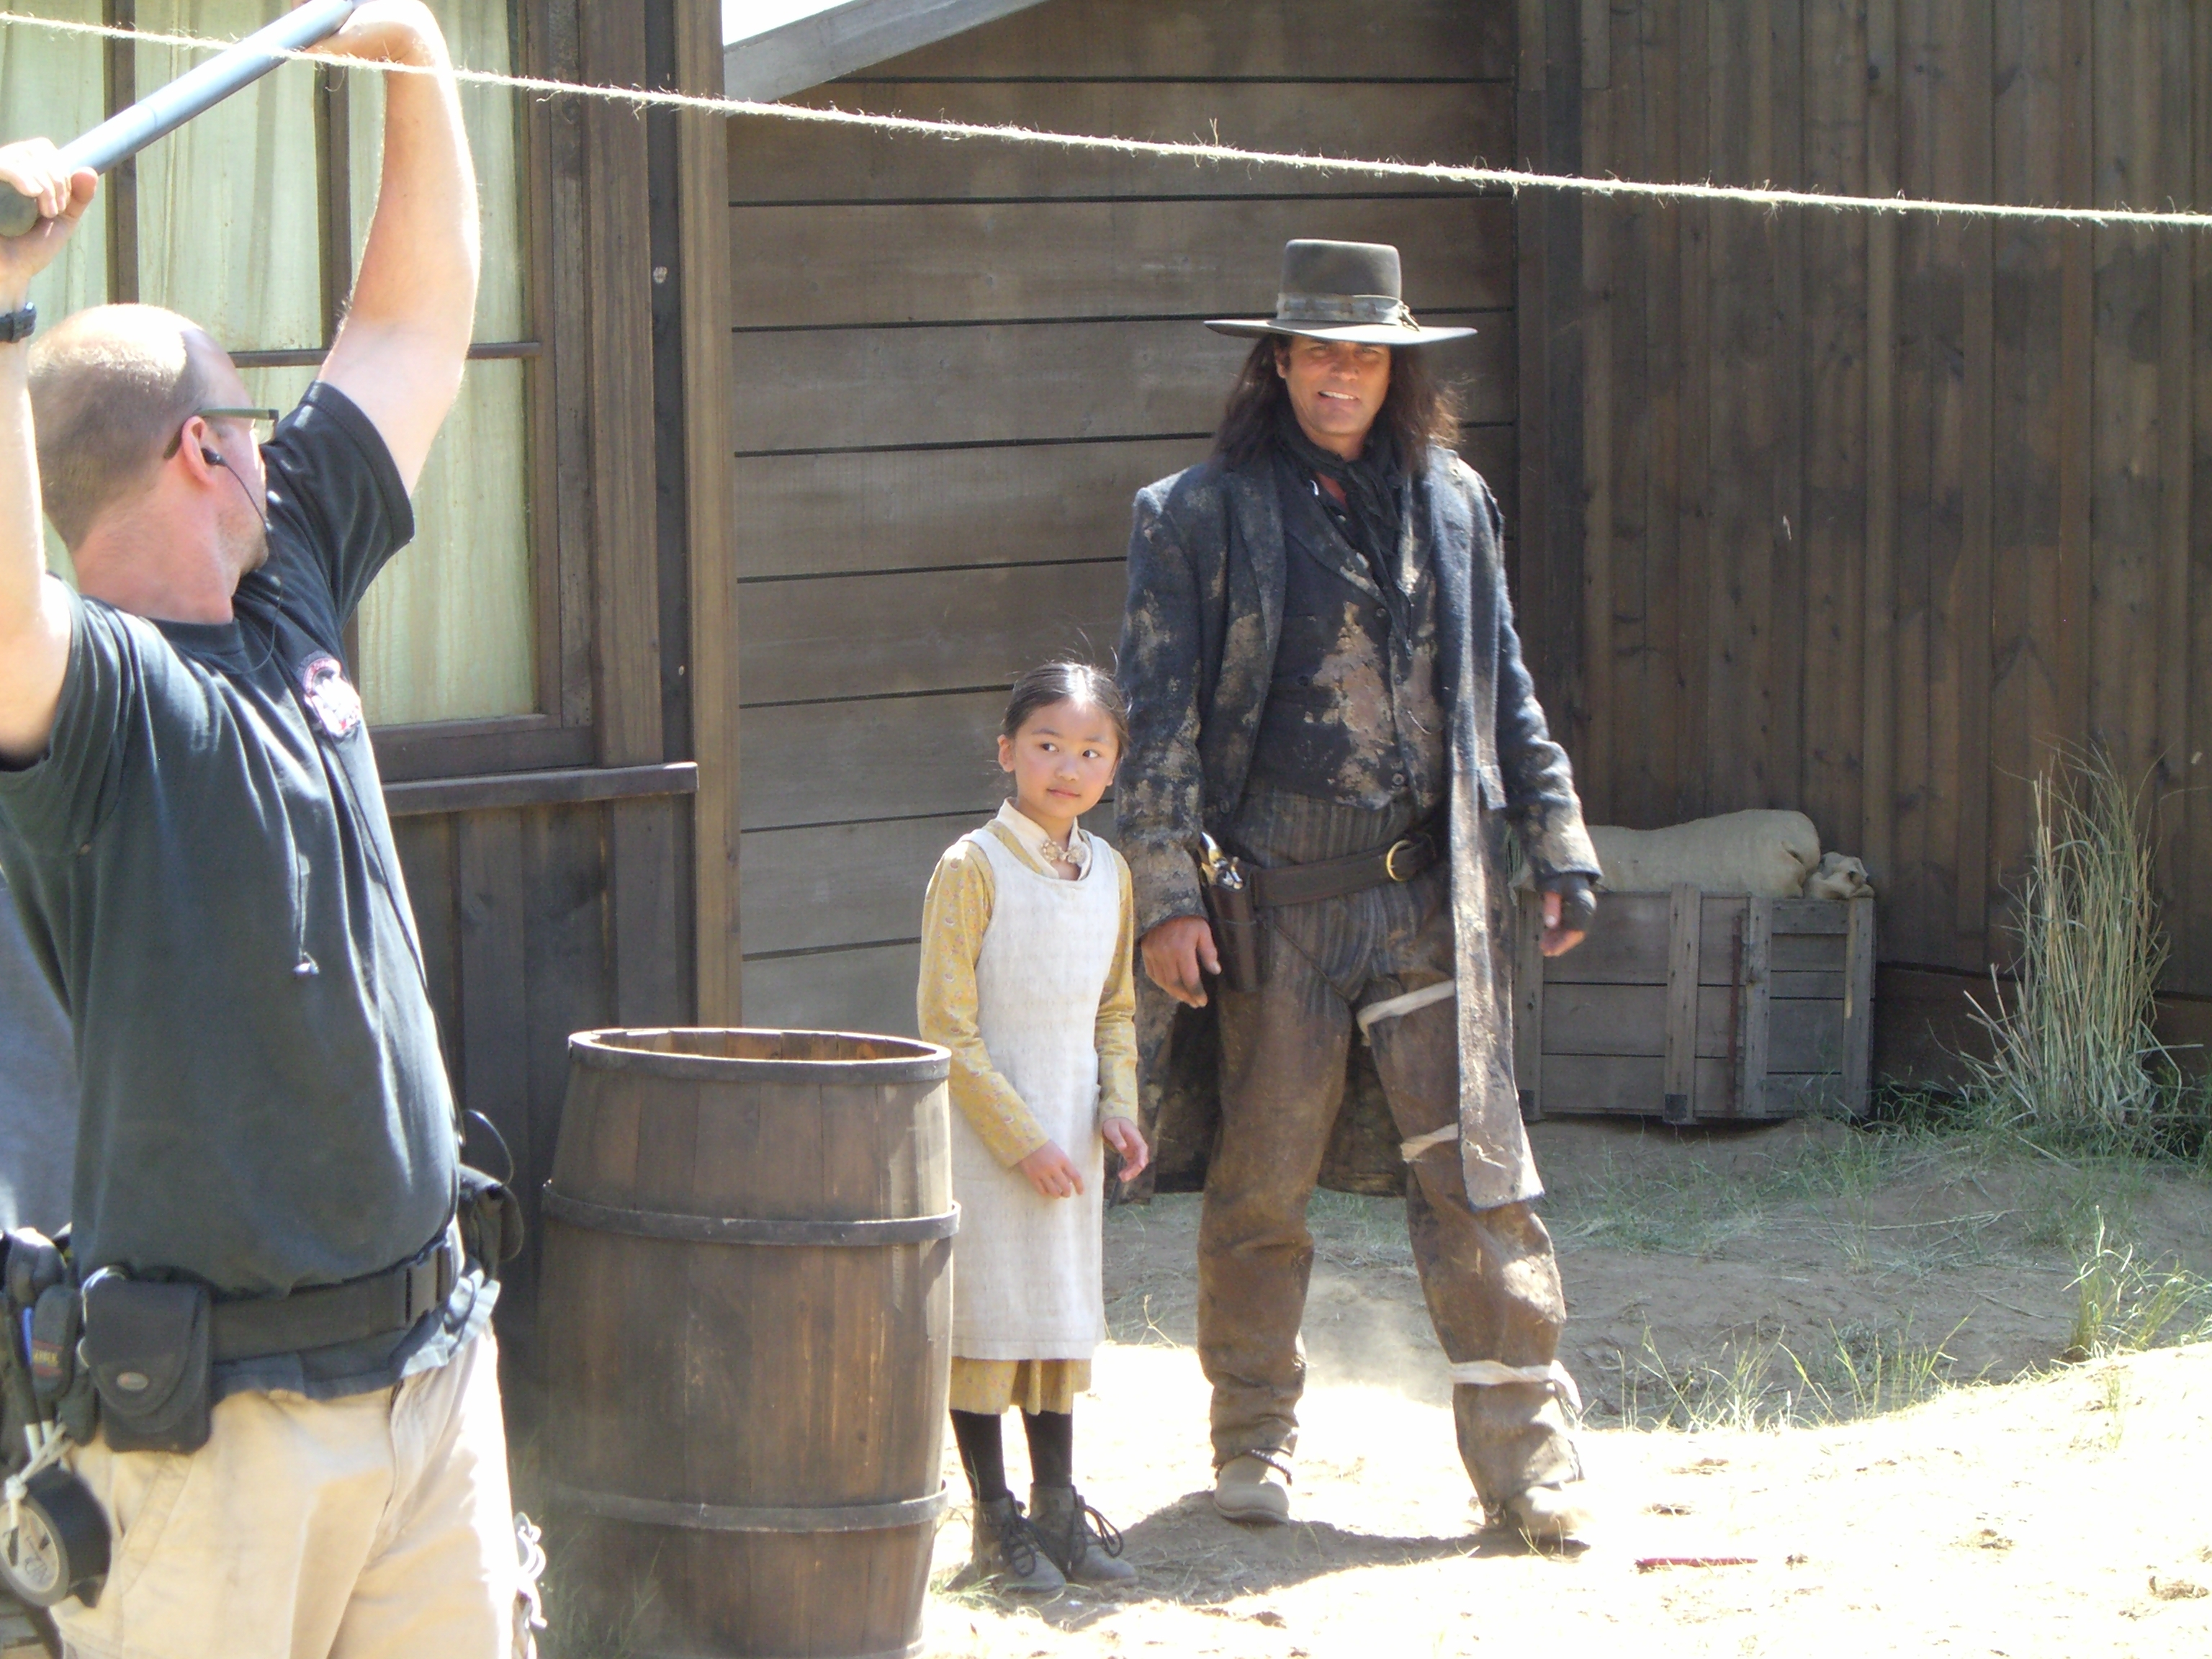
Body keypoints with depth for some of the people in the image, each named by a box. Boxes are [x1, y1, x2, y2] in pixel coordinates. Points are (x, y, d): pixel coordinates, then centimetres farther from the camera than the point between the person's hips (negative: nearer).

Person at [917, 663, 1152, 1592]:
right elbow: (947, 1028, -14)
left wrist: (1118, 1110, 0)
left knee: (1063, 1314, 12)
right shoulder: (972, 869, -13)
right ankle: (995, 1519, 9)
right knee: (985, 1319, -1)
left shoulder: (1108, 872, 6)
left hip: (1069, 1133, 6)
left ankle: (1058, 1507, 22)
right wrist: (1021, 1138, -16)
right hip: (982, 1133, -6)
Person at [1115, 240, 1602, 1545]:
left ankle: (1527, 1452, 2)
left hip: (1429, 893, 2)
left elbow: (1503, 688, 19)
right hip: (1276, 897, -2)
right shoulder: (1205, 515, 0)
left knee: (1478, 1169, -2)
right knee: (1263, 1181, 5)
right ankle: (1255, 1438, 20)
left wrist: (1558, 839, 14)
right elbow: (1159, 711, -2)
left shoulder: (1450, 502, 11)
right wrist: (1168, 890, -8)